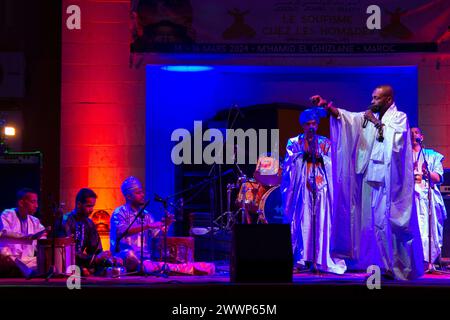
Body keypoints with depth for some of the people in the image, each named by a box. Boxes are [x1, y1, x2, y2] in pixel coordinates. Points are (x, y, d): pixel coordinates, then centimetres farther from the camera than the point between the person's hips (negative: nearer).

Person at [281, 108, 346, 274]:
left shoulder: (325, 143, 12)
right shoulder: (294, 142, 10)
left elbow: (330, 165, 4)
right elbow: (291, 164, 0)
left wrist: (318, 153, -10)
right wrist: (304, 150, -7)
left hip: (320, 188, 1)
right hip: (301, 188, -1)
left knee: (321, 222, -5)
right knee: (302, 221, -7)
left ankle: (320, 259, -4)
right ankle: (302, 258, -6)